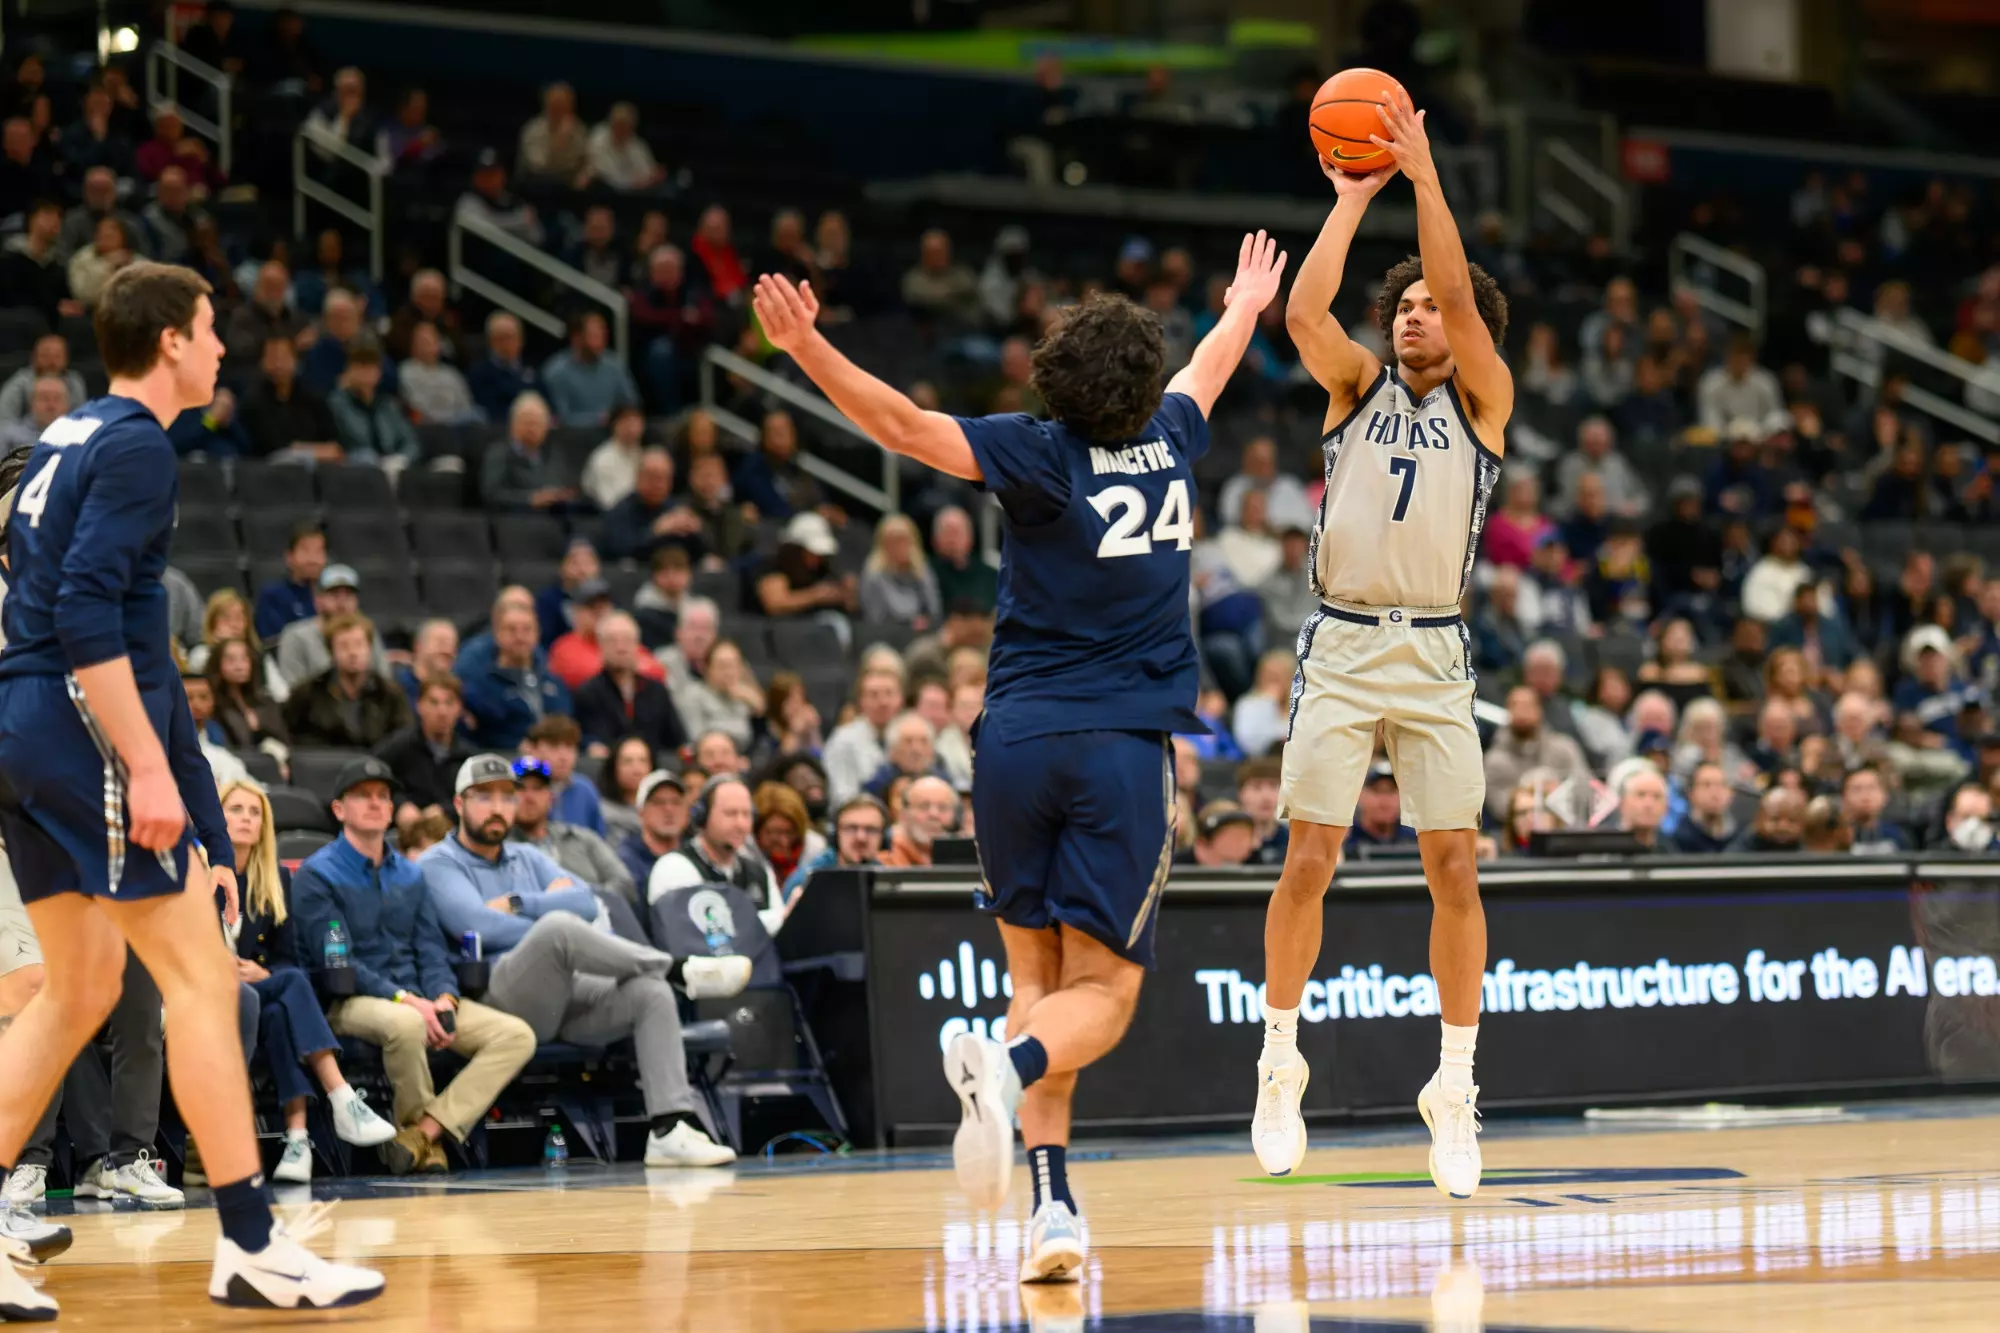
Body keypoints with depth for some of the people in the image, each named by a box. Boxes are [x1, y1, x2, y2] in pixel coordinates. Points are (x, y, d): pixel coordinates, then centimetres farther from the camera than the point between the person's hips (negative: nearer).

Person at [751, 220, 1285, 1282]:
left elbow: (906, 425, -16)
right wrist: (1246, 309, 52)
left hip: (1018, 739, 0)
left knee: (1036, 974, 10)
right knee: (1101, 989, 0)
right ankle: (1009, 1065, -34)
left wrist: (809, 350, -18)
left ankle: (1052, 1206, -3)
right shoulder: (1170, 442, 9)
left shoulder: (1038, 454, -2)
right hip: (1125, 749, 0)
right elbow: (1206, 375, 32)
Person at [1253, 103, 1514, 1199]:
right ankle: (1280, 1061, 9)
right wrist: (1354, 199, -3)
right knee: (1309, 861, -3)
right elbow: (1302, 313, -7)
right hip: (1340, 646, 0)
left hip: (1434, 655, 0)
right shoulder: (1360, 385, 11)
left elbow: (1463, 299, -9)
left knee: (1453, 867, -2)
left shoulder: (1482, 400, 7)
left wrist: (1424, 175, -11)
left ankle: (1454, 1087, 5)